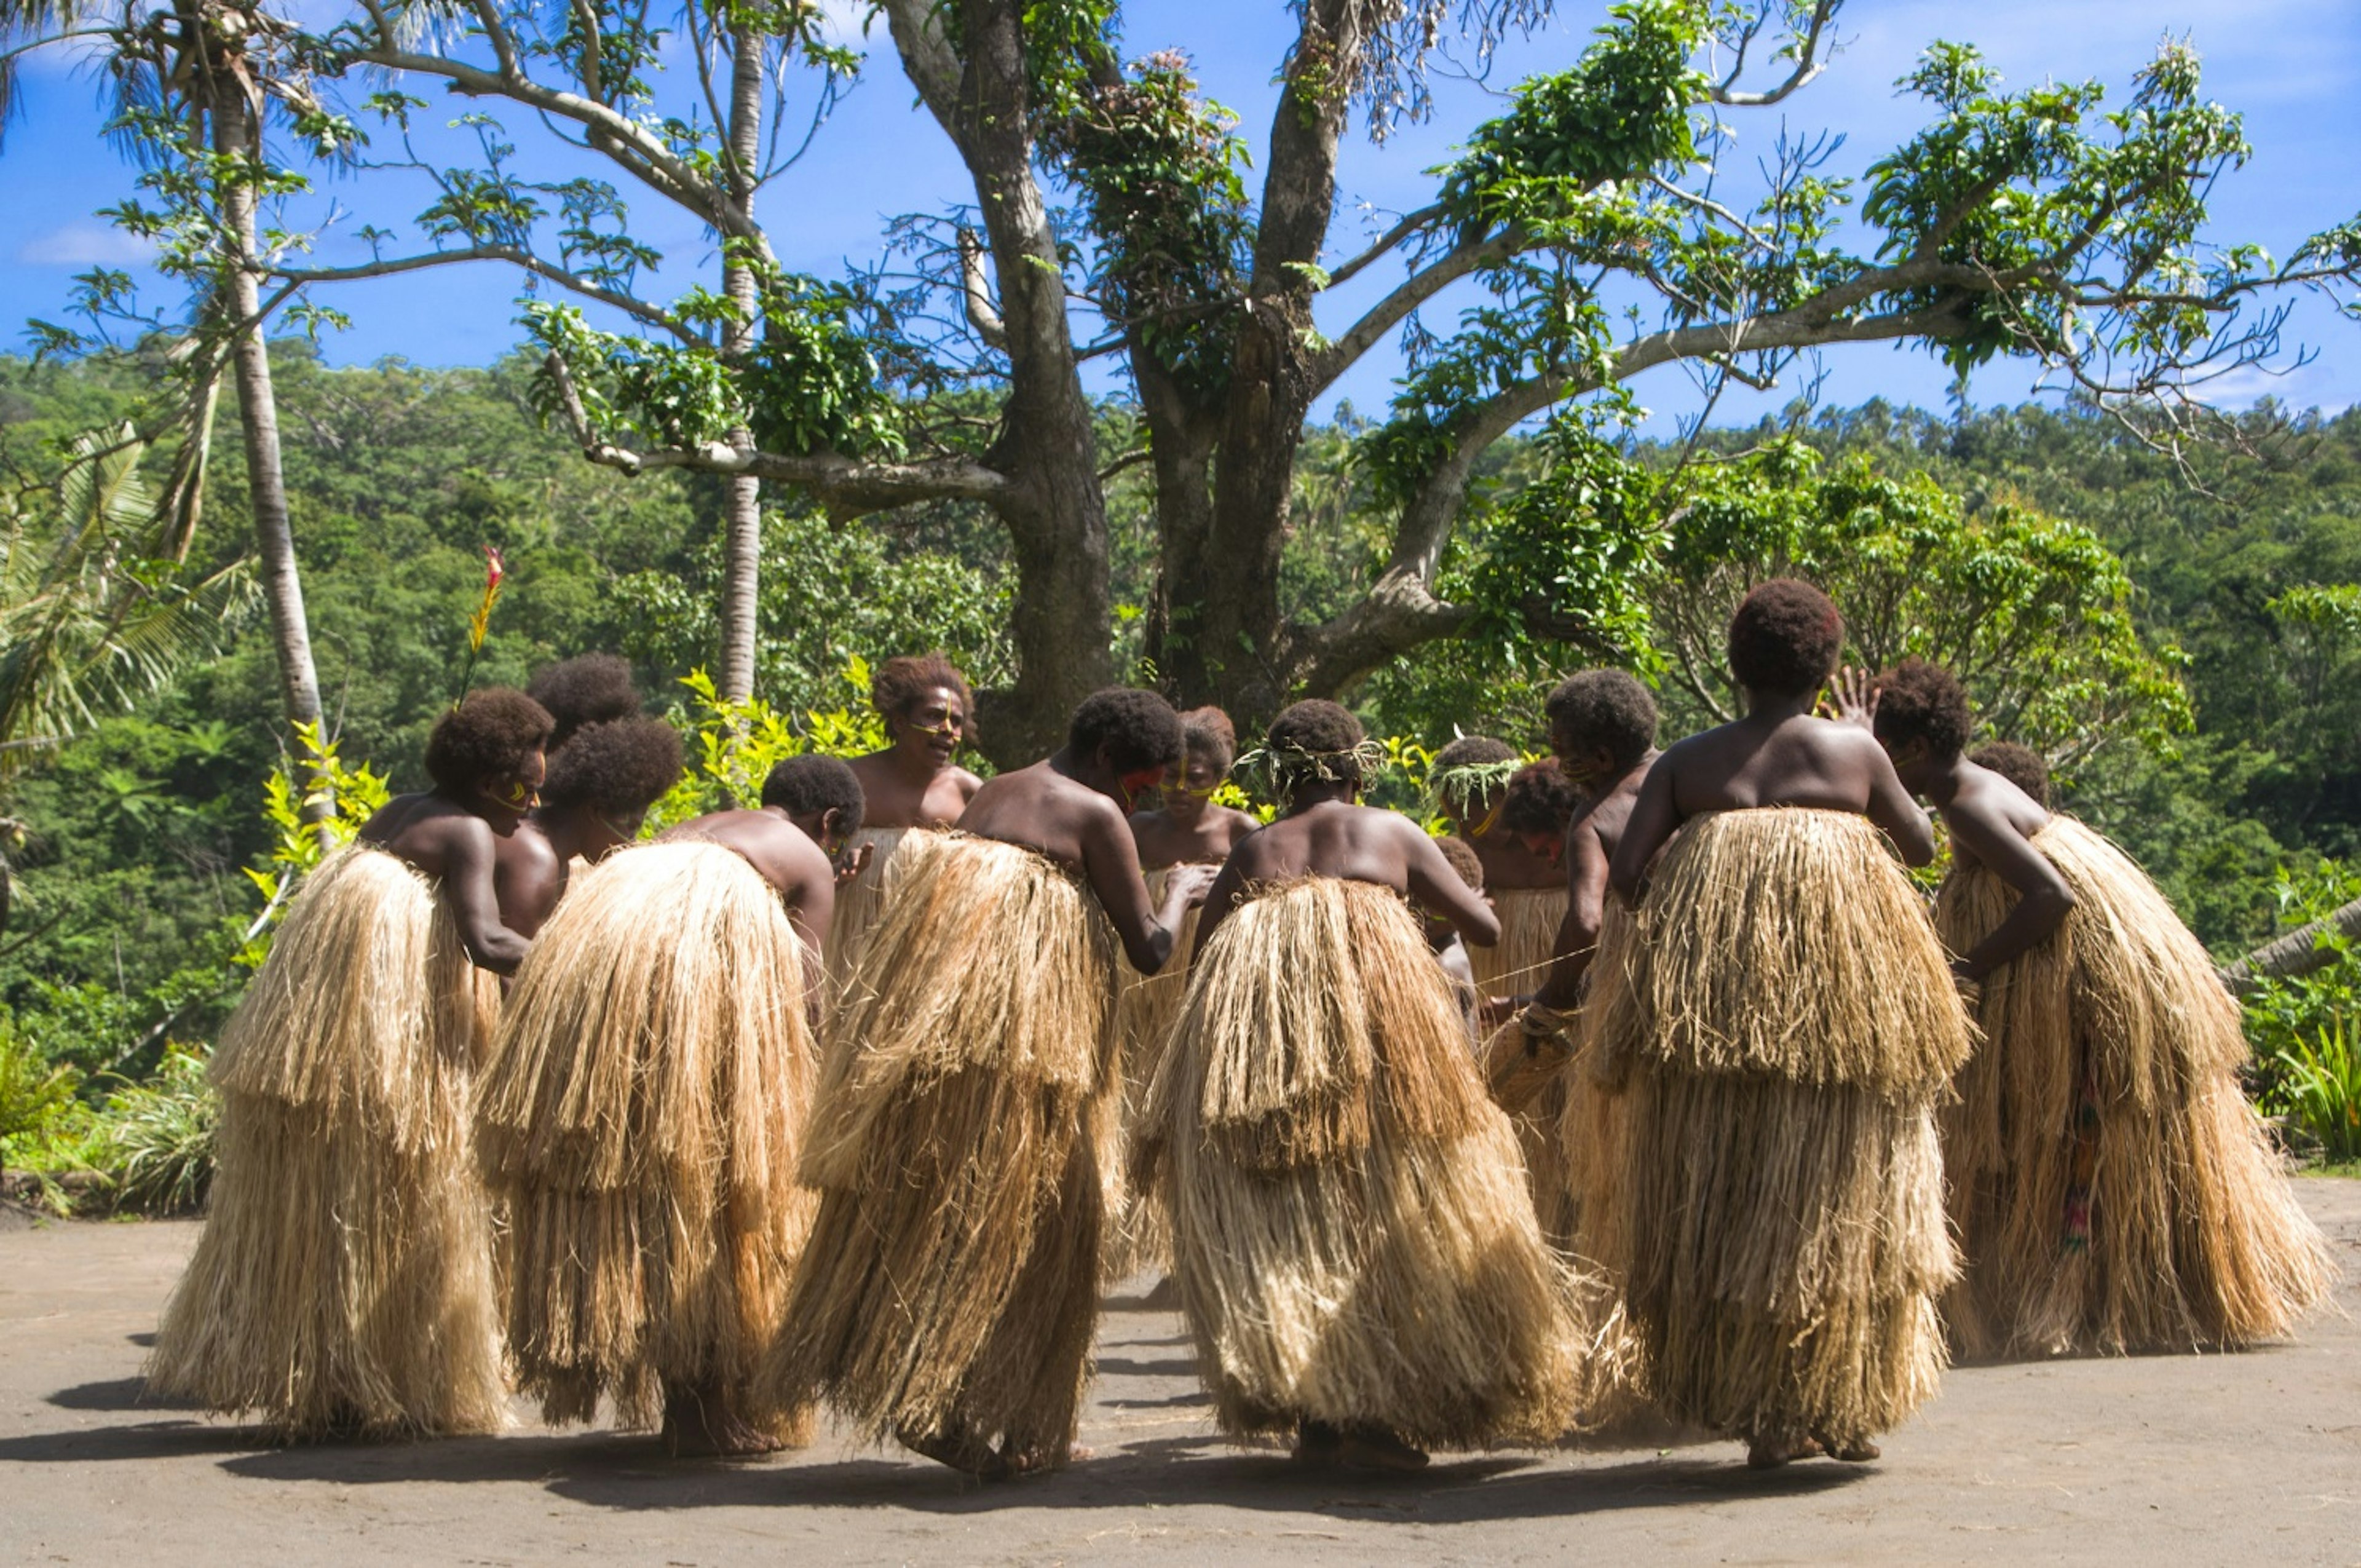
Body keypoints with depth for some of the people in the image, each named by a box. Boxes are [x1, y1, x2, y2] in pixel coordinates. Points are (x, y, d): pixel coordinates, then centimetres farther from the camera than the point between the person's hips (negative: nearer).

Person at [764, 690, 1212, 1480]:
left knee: (917, 1204, 13)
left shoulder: (988, 797, 20)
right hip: (1026, 1042, -7)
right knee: (1024, 1225, 1)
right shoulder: (1094, 814, -2)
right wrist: (1179, 893, 13)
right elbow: (1149, 950, -5)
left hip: (920, 1026, 7)